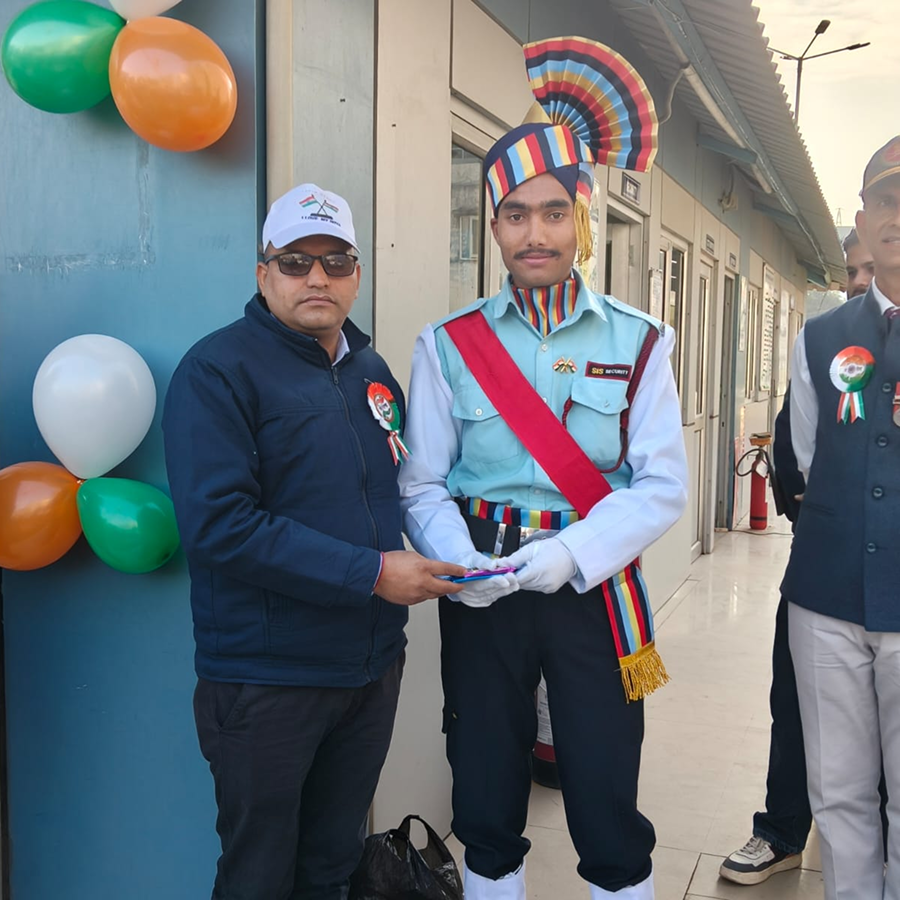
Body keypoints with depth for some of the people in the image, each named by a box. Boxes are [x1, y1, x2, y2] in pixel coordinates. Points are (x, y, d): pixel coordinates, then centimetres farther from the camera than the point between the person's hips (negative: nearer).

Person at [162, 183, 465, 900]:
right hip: (267, 678, -6)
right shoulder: (218, 370, -13)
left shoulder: (373, 371, 10)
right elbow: (218, 522, -24)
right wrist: (370, 572, -23)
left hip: (373, 667, 6)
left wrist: (450, 558, 3)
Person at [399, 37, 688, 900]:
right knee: (486, 806, 12)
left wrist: (572, 553, -18)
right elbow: (422, 484, 1)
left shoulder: (637, 342, 1)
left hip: (594, 588, 0)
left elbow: (662, 486, -4)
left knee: (607, 807, 5)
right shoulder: (448, 344, 1)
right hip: (482, 594, 1)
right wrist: (459, 560, -18)